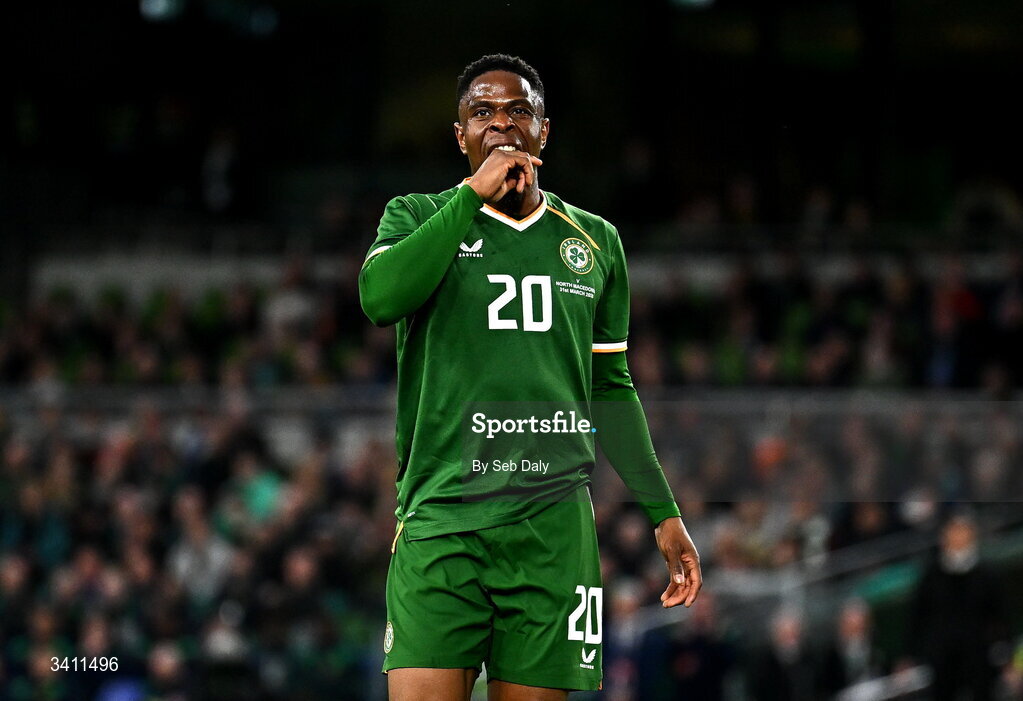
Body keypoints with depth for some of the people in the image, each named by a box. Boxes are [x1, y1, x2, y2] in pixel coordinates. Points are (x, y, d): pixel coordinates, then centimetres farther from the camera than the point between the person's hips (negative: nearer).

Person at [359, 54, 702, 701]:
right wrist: (474, 195, -11)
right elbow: (380, 298, -14)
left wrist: (662, 513, 18)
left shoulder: (594, 240, 16)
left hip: (553, 522, 2)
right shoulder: (418, 217, 9)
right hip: (441, 519, -2)